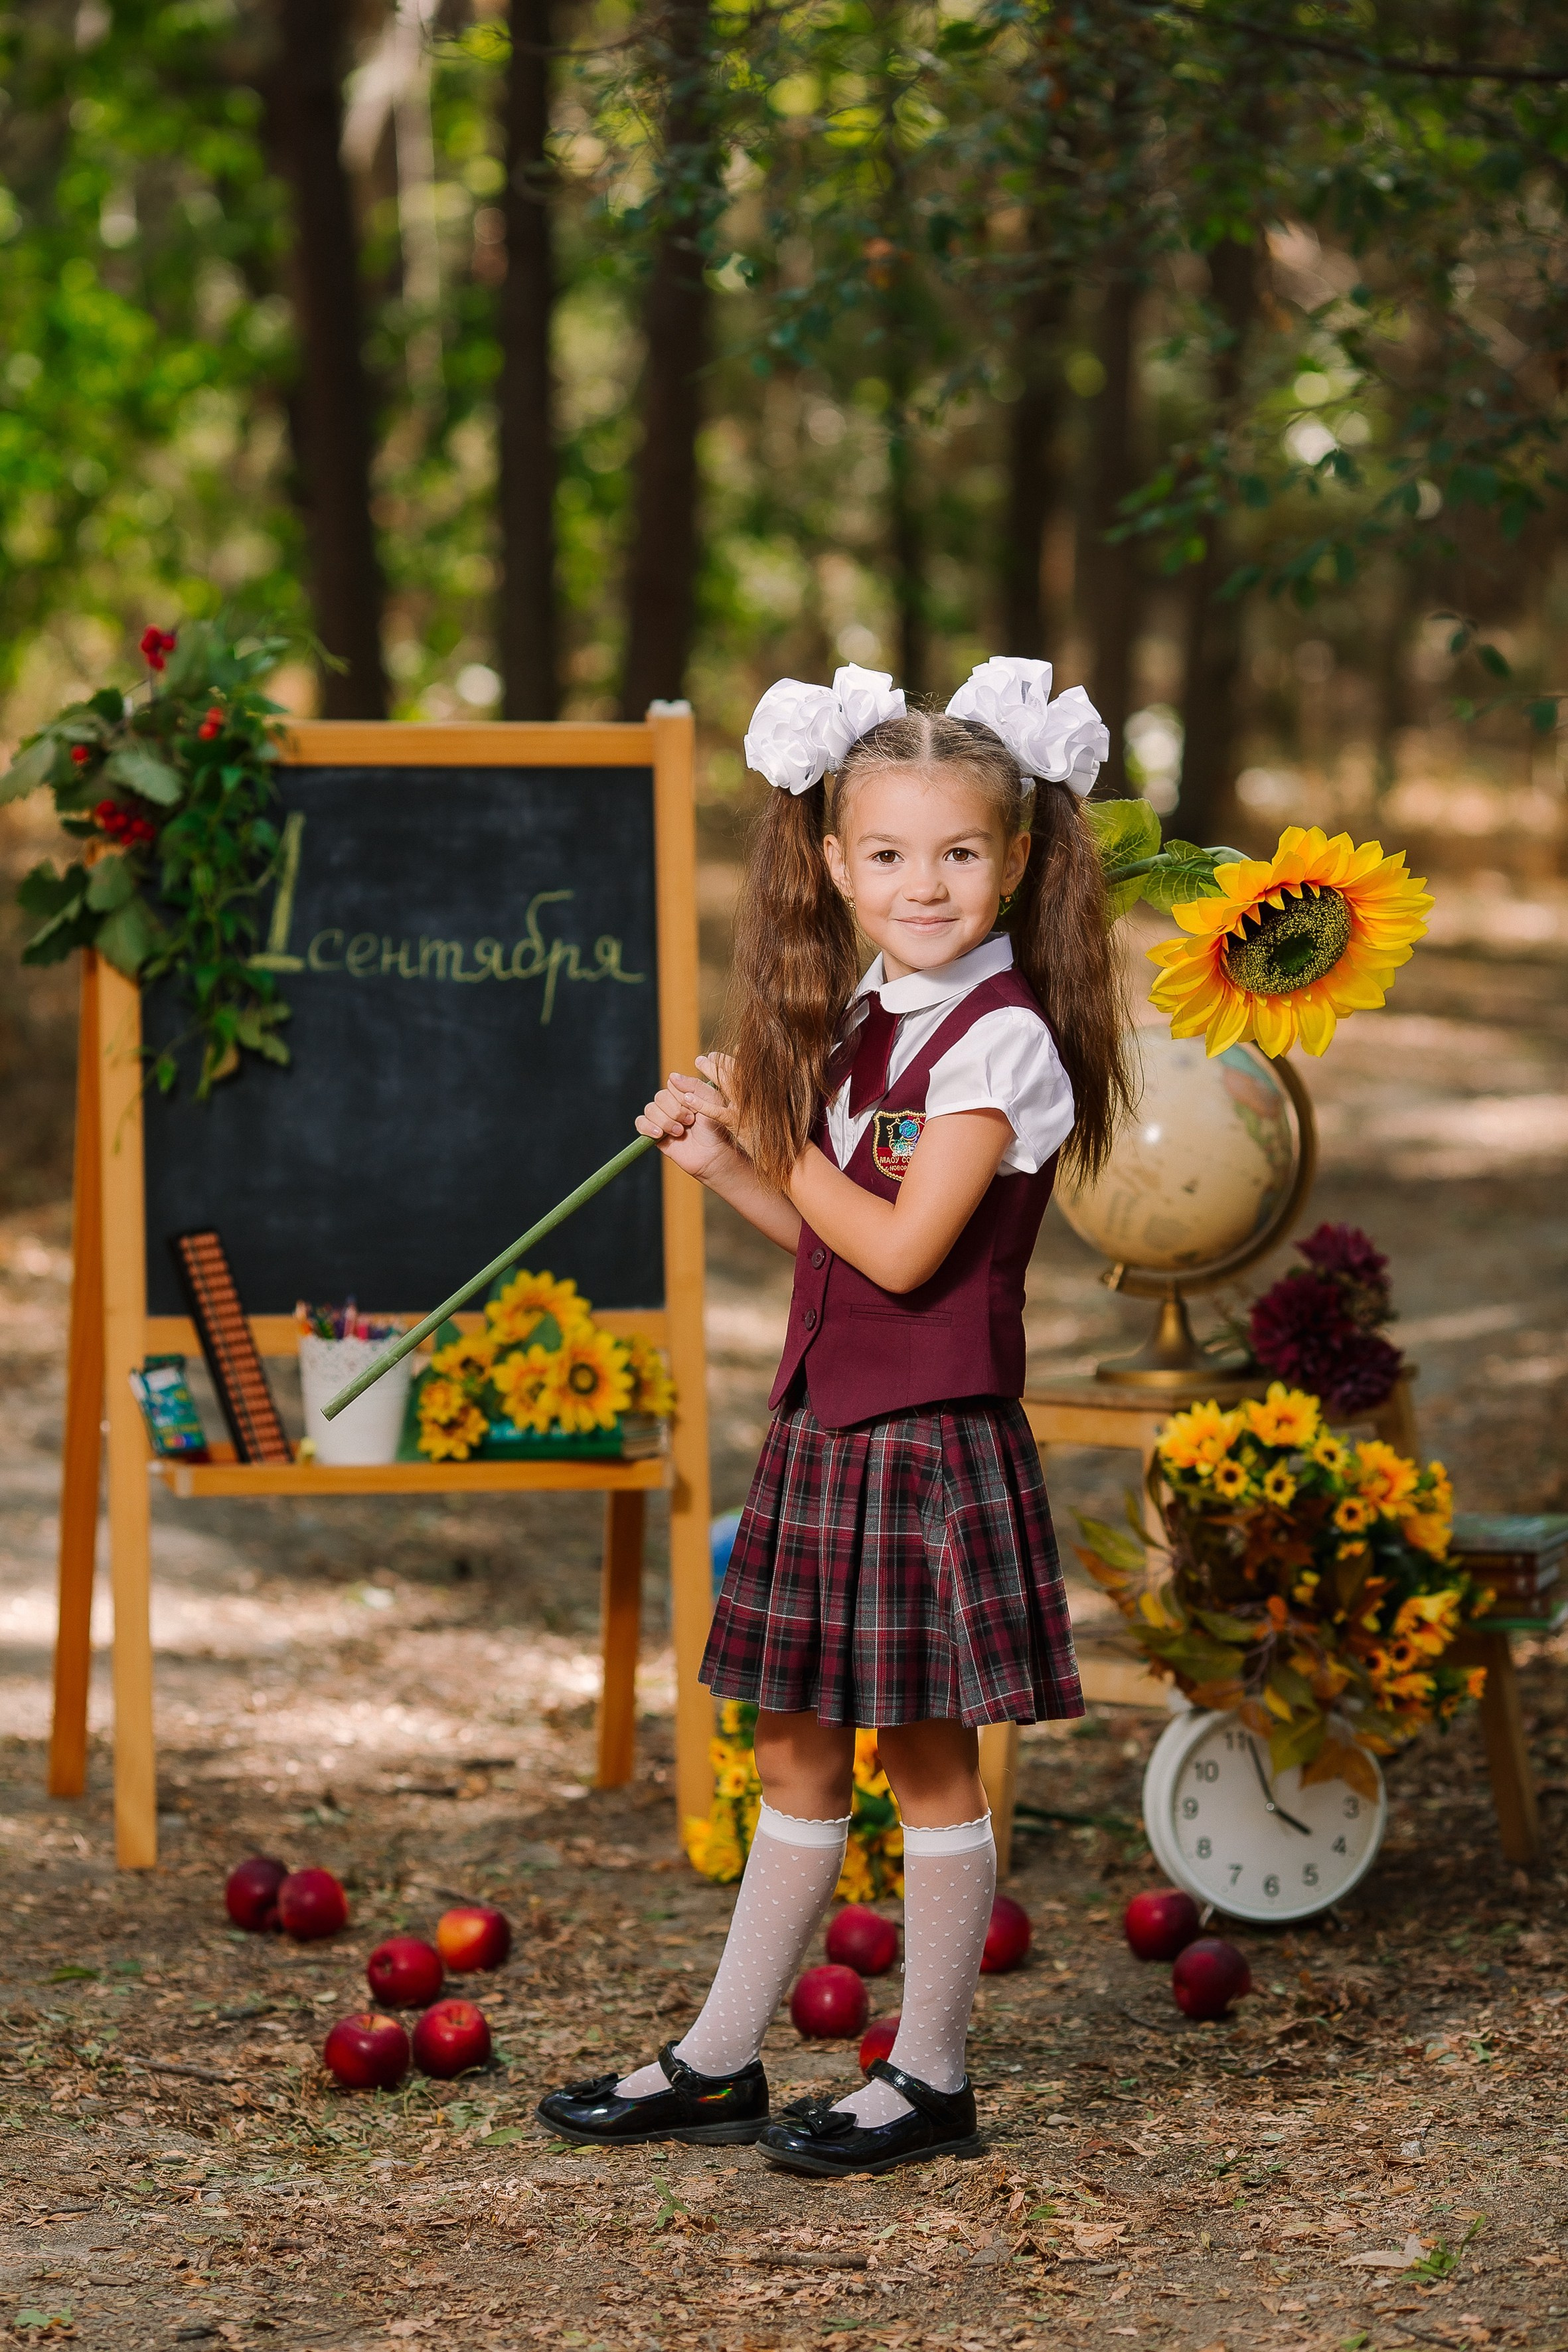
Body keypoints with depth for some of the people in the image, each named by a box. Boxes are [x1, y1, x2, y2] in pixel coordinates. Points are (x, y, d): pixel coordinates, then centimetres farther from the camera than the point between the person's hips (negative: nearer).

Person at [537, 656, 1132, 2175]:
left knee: (928, 1762, 2)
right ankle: (717, 2066, 22)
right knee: (796, 1752, 14)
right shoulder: (860, 1025, 10)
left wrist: (773, 1136, -8)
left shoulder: (999, 1037, -14)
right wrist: (721, 1162, 2)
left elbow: (901, 1248, -19)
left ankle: (929, 2078, 13)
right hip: (827, 1429, 8)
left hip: (933, 1443, -8)